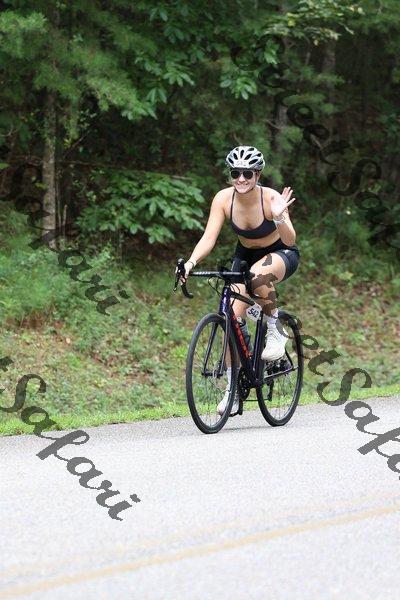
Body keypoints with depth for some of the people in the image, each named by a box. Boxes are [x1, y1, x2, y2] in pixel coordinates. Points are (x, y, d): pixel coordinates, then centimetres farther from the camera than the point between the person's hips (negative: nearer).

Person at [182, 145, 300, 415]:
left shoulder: (271, 198, -27)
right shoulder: (224, 198, -19)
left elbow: (289, 240, -33)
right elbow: (209, 237, -23)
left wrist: (279, 218, -52)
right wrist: (191, 262, -40)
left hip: (281, 254, -4)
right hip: (245, 255, 4)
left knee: (259, 274, -40)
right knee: (234, 317, -13)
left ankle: (276, 330, -16)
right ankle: (232, 389, -2)